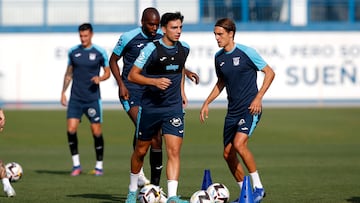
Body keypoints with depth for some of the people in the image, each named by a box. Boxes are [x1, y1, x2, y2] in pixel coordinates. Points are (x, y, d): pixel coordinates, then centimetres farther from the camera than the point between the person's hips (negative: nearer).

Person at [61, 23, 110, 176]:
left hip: (93, 99, -2)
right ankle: (76, 164, 3)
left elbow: (107, 72, 7)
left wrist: (100, 78, -14)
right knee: (71, 129, -9)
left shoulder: (100, 52, -1)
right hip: (75, 98, 2)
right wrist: (63, 92, 11)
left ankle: (99, 166, 11)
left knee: (96, 131, -1)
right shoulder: (73, 52, 6)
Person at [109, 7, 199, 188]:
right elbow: (113, 60, 2)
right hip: (131, 91, -4)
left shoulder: (162, 39, 4)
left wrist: (186, 71, 6)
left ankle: (155, 185, 9)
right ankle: (138, 171, -7)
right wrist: (121, 85, -9)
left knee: (156, 138, 0)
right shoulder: (128, 38, -8)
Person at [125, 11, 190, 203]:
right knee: (141, 151, 12)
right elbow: (132, 75, -11)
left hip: (174, 107, 3)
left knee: (174, 151, -12)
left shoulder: (184, 49, 3)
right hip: (150, 106, -2)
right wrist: (155, 81, -24)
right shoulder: (151, 49, -13)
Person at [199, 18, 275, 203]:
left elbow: (269, 73, -5)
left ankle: (258, 188, -13)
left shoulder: (246, 52, -10)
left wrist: (258, 97, -13)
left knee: (239, 144, -25)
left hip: (250, 109, -7)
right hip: (232, 111, 7)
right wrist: (207, 103, 15)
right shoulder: (219, 57, 8)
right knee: (228, 153, 5)